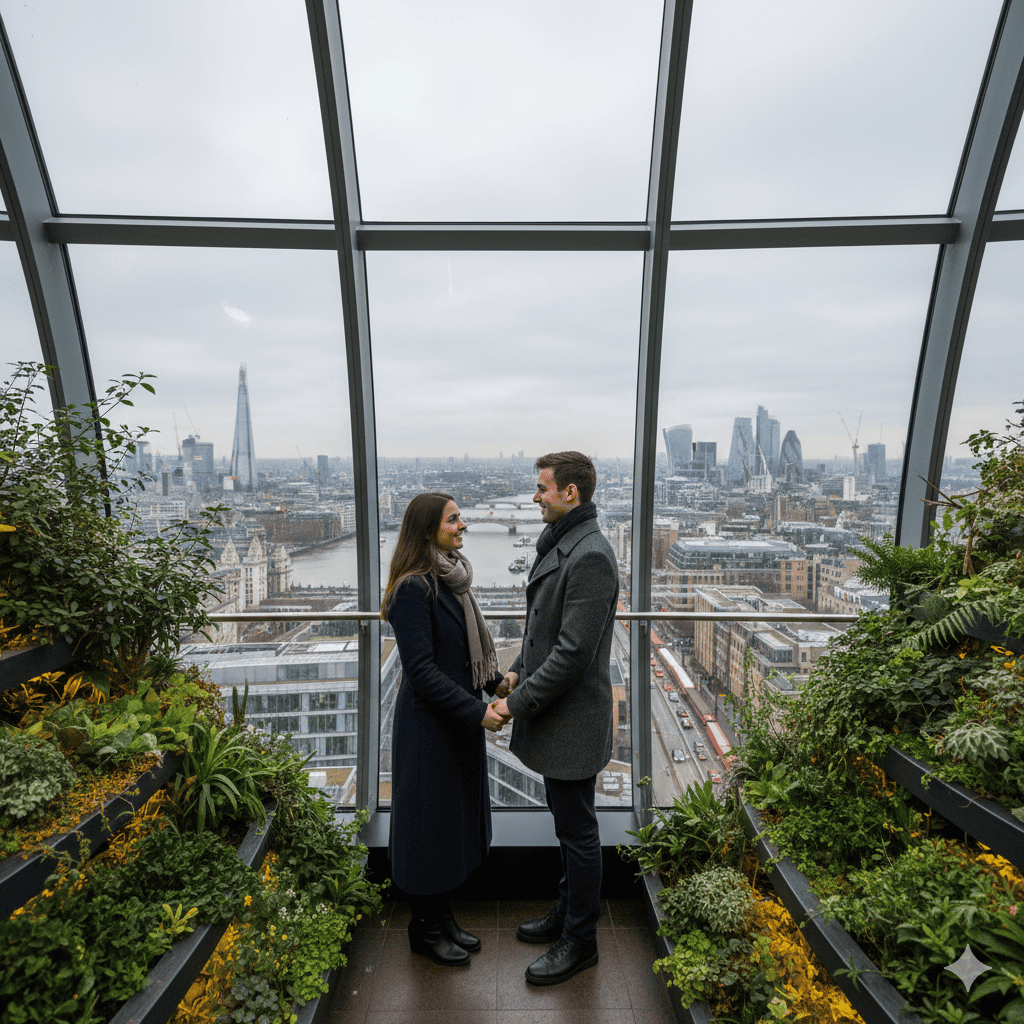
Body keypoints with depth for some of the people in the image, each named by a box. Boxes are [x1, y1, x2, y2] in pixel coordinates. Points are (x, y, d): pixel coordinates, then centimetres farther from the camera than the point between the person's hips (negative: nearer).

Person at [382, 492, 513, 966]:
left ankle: (444, 918, 41)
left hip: (459, 720, 9)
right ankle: (425, 928, 34)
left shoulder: (451, 579, 5)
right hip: (429, 726, -9)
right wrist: (477, 710, -23)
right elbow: (421, 670, -24)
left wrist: (495, 682, -1)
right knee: (430, 820, 10)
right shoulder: (414, 588, -22)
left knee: (458, 818, 20)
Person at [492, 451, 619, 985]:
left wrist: (519, 701, -19)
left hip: (572, 718, -9)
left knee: (577, 830, 10)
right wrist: (520, 670, 8)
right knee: (567, 823, 25)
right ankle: (568, 911, 45)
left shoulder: (590, 556, -24)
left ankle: (579, 941, 32)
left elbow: (573, 651, -26)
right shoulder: (559, 543, 8)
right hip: (553, 714, 10)